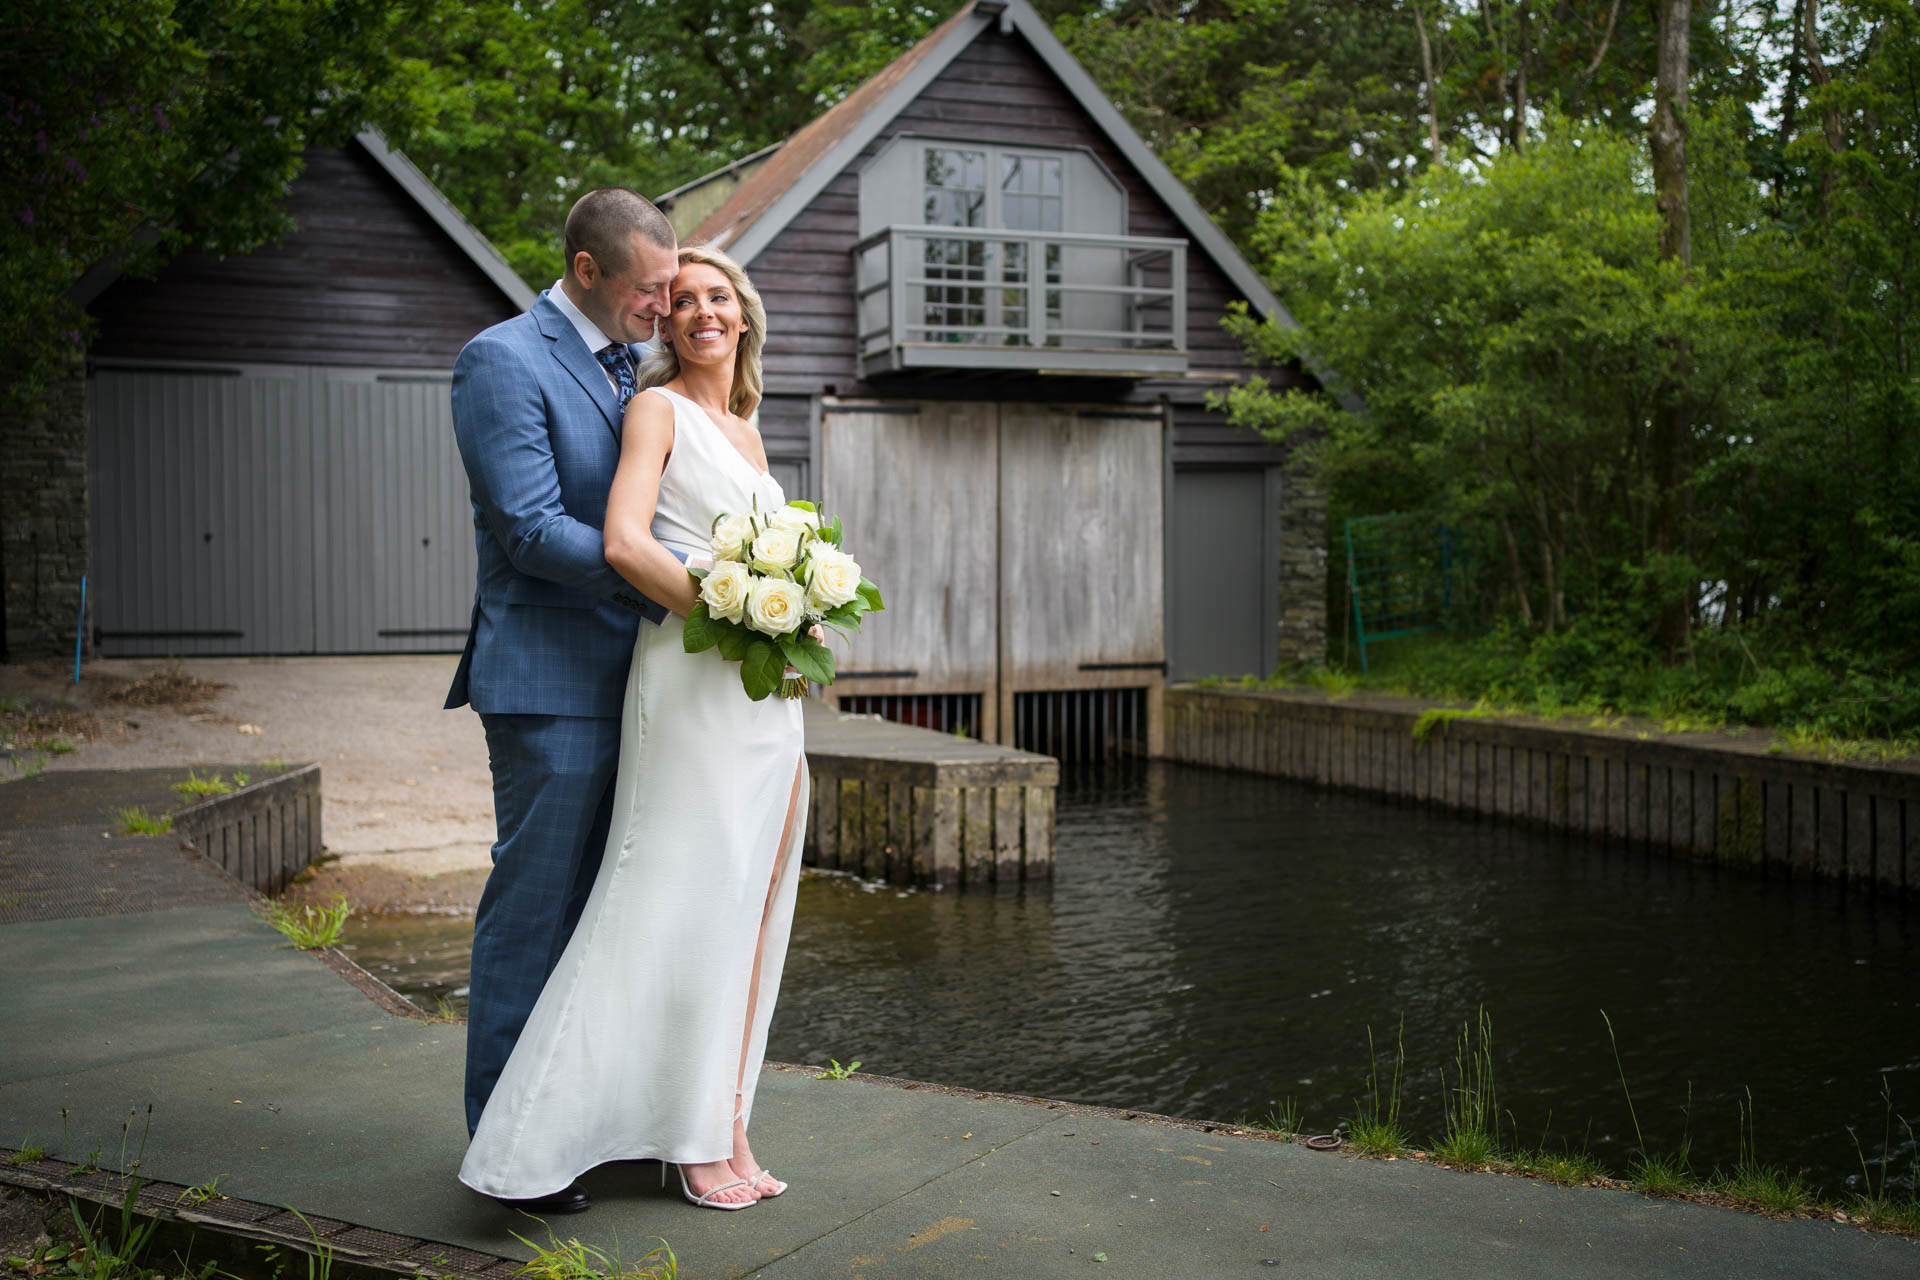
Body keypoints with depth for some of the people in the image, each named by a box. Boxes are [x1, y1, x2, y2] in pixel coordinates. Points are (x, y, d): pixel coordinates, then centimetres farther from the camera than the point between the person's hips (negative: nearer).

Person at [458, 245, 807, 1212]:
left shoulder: (746, 431, 21)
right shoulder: (658, 409, -2)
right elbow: (624, 543, -15)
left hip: (767, 686, 8)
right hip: (691, 677, -8)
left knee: (751, 906, 8)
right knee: (688, 899, -5)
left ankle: (725, 1124, 16)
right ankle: (695, 1138, 4)